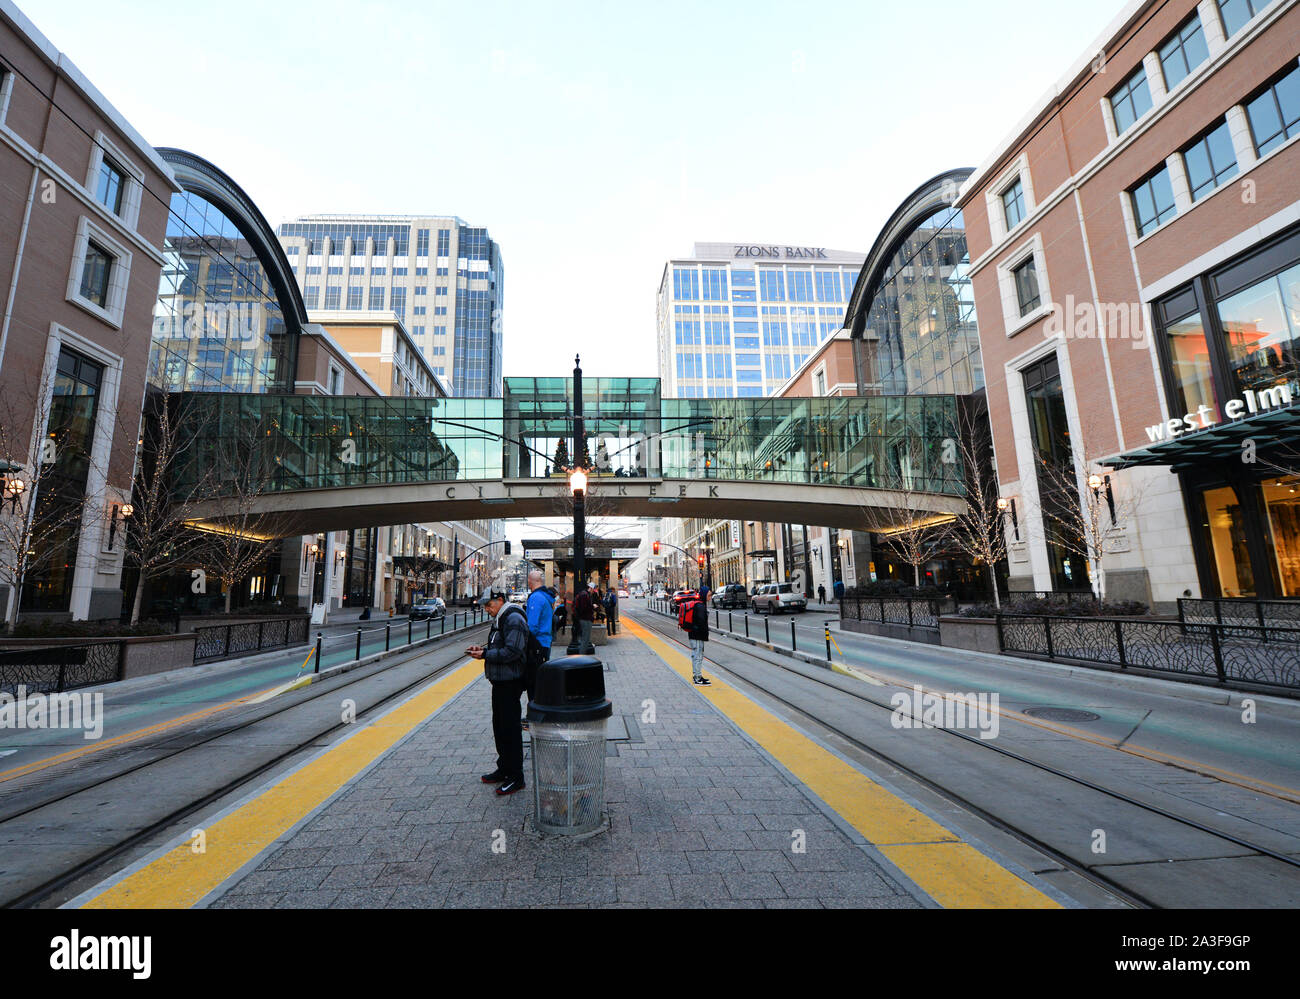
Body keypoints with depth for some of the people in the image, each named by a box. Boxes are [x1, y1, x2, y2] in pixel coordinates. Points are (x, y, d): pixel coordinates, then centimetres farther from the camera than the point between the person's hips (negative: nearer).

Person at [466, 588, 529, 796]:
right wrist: (483, 649, 6)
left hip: (510, 682, -10)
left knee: (510, 728, -3)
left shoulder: (514, 619, -18)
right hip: (500, 681, 10)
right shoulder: (501, 619, 15)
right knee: (499, 726, 18)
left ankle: (516, 777, 7)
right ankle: (504, 769, 32)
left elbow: (512, 652, -25)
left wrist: (485, 655, -19)